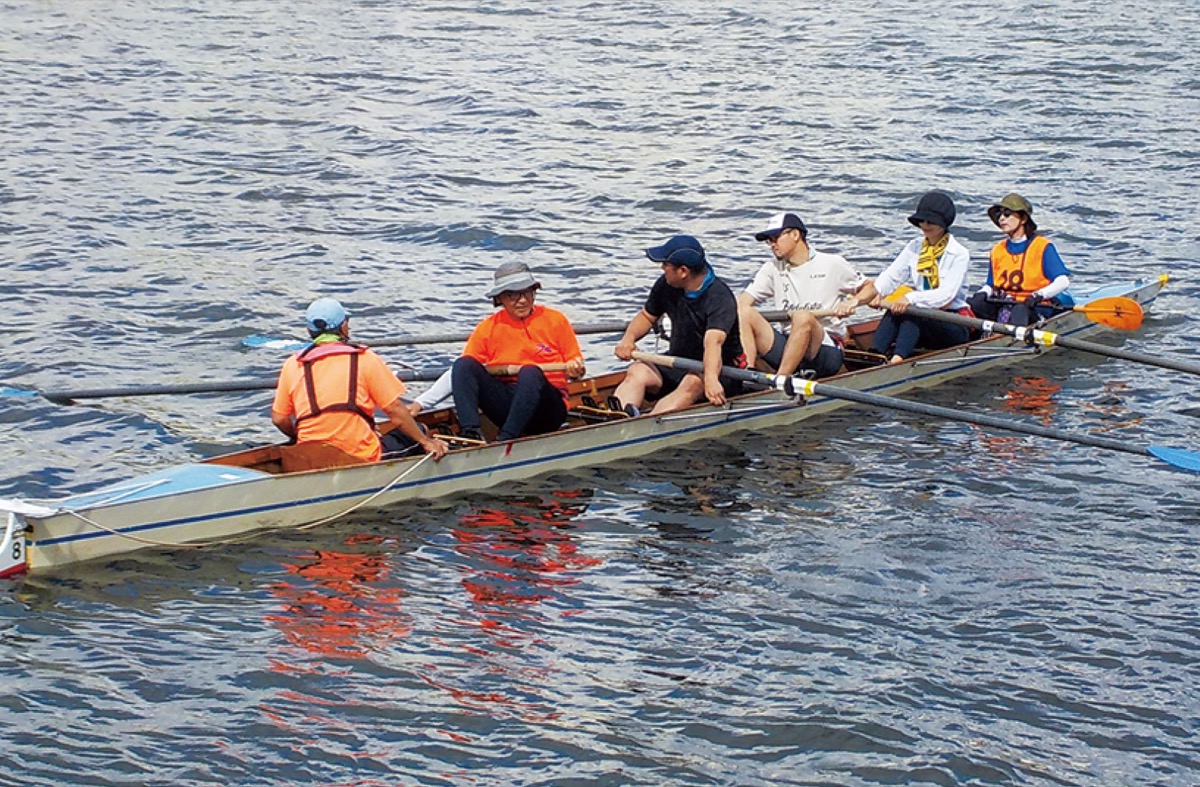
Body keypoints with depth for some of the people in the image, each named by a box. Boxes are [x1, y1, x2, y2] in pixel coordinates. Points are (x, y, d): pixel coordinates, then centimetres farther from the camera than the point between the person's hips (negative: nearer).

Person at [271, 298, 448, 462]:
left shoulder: (292, 365, 6)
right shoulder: (366, 359, 0)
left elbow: (279, 419, 6)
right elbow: (396, 411, 0)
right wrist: (426, 442, 11)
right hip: (362, 458, -4)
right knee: (415, 432, 17)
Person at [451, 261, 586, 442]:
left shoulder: (555, 320, 7)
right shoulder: (487, 328, 11)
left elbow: (578, 370, 9)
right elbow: (464, 370, 7)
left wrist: (575, 369, -14)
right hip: (503, 405, 3)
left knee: (530, 373, -35)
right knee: (463, 364, -18)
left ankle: (505, 439, -44)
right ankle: (469, 432, -36)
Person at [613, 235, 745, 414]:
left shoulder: (720, 298, -22)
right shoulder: (666, 285, 0)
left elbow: (713, 342, -39)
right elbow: (647, 316, 17)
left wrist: (711, 379, -55)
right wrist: (628, 338, -4)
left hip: (720, 370, -6)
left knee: (693, 382, -38)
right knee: (637, 371, -21)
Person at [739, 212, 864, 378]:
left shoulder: (832, 264, 3)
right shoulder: (772, 269, 12)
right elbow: (742, 303, 4)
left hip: (826, 353, -4)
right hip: (786, 348, 4)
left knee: (803, 317, -35)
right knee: (745, 314, -15)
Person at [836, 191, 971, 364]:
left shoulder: (959, 254, -8)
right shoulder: (914, 248, 8)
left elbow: (946, 295, -22)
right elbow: (887, 280, -4)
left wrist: (912, 298, -37)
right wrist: (855, 300, -21)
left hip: (955, 325, -4)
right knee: (895, 309, -26)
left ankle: (896, 360, -55)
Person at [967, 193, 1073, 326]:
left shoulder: (1042, 247, -1)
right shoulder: (997, 250, 16)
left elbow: (1063, 281, -10)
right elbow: (991, 285, 20)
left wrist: (1039, 295, -27)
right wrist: (983, 293, -4)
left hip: (1036, 308, -5)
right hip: (1004, 305, 6)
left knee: (1020, 310, -40)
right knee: (971, 305, -21)